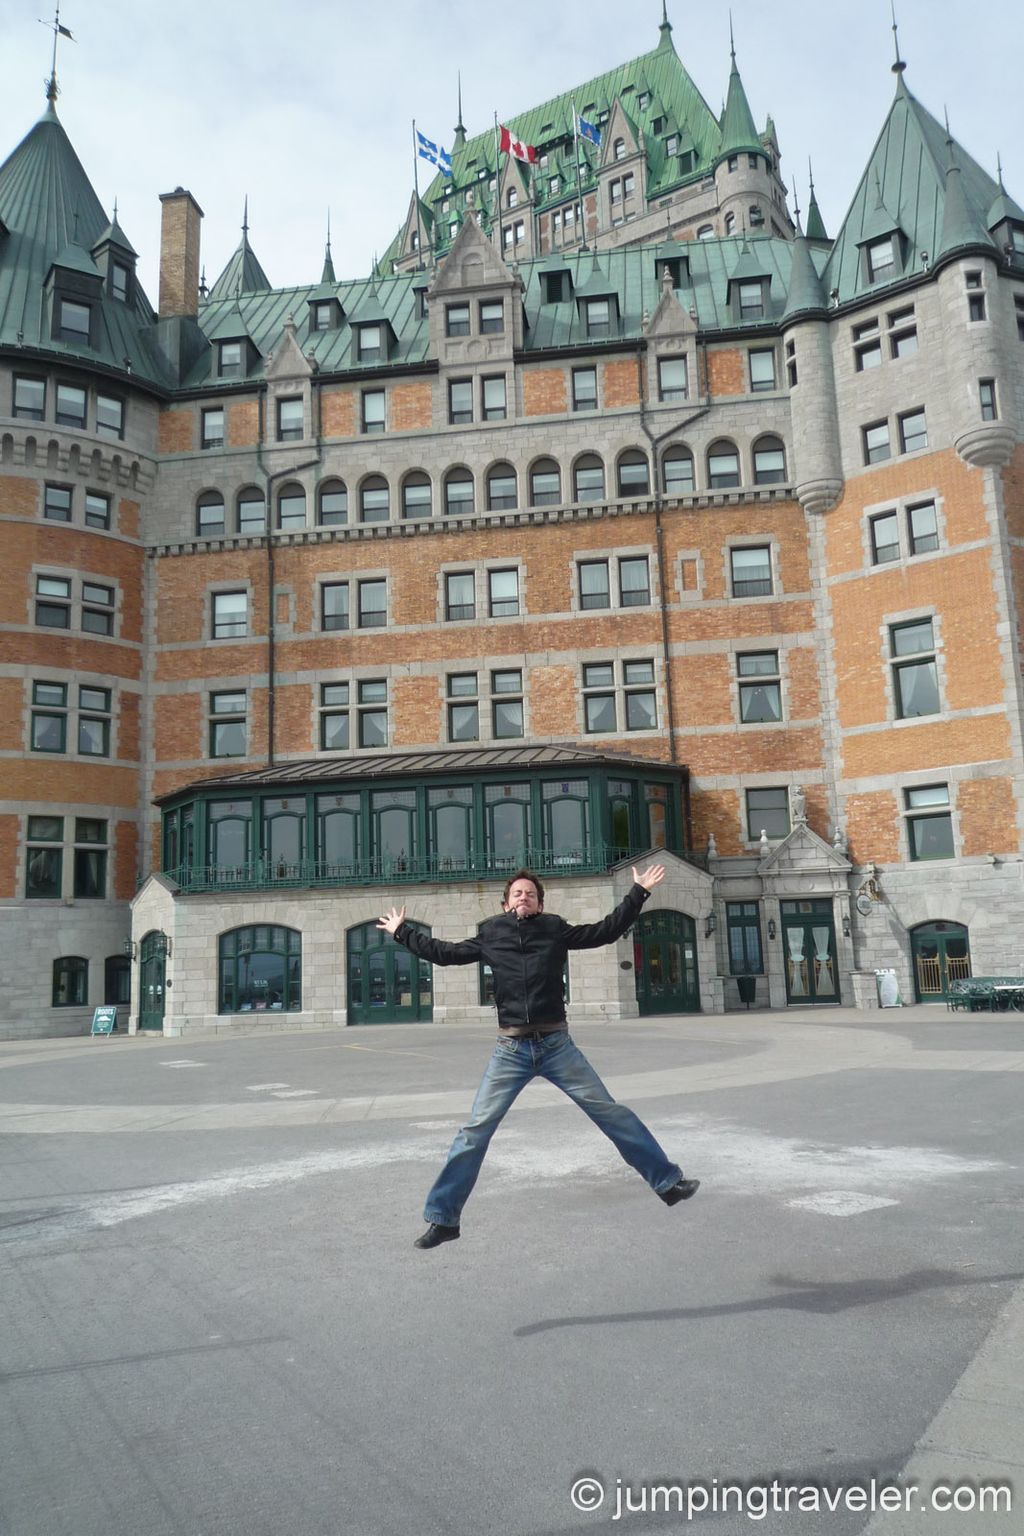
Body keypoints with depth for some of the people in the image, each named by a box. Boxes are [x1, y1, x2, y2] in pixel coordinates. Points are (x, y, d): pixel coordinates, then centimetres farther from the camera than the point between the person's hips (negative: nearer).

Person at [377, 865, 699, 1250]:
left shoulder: (555, 929, 5)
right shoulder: (490, 936, 6)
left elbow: (606, 931, 10)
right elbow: (445, 953, 16)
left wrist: (638, 892, 9)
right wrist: (402, 933, 22)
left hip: (556, 1045, 0)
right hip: (510, 1050, 0)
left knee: (611, 1113, 5)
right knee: (475, 1130, -2)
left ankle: (667, 1181, 18)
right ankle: (443, 1218, 8)